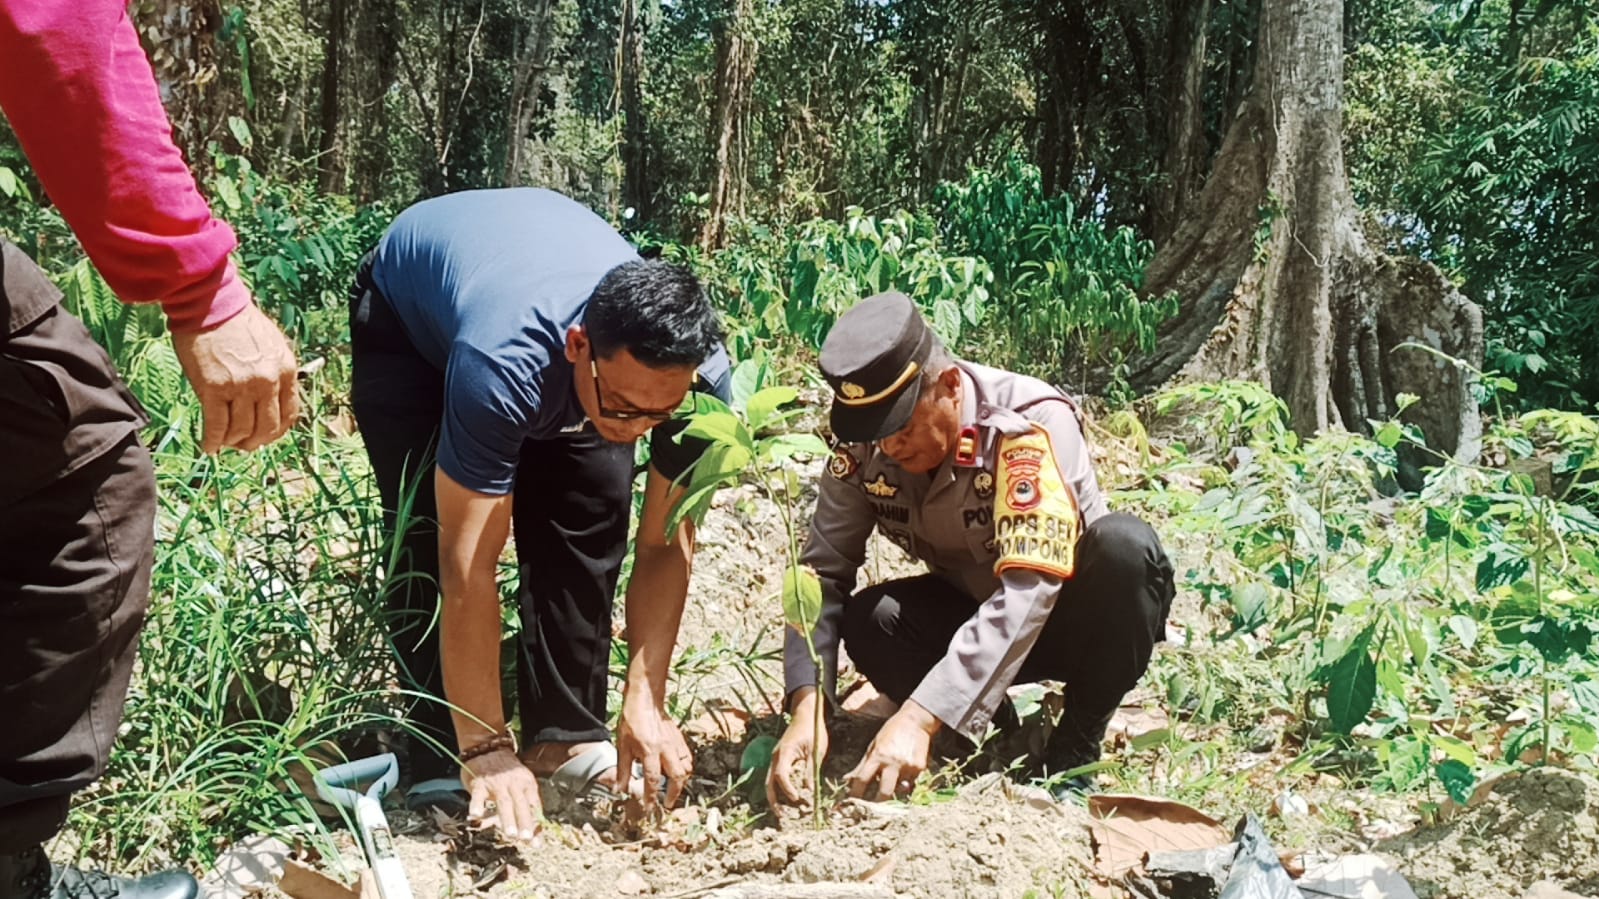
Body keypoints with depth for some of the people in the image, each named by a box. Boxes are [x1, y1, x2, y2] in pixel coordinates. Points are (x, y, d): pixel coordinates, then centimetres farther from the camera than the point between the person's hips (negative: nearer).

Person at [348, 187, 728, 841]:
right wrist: (487, 750, -36)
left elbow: (665, 544, -22)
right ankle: (444, 769, -7)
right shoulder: (505, 363, -46)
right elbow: (468, 566, -41)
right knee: (433, 541, -17)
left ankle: (567, 737, 1)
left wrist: (644, 703, -28)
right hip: (408, 307, -3)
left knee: (588, 522, -12)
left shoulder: (699, 372, -33)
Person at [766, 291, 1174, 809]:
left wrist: (919, 719, -46)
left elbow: (1029, 589, -39)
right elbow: (823, 572, -16)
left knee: (1125, 546, -35)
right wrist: (806, 709, -33)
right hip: (973, 612, 3)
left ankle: (1073, 755, -15)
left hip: (1077, 616, -3)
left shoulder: (1031, 423, -31)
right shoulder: (864, 445, -16)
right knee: (868, 620, -26)